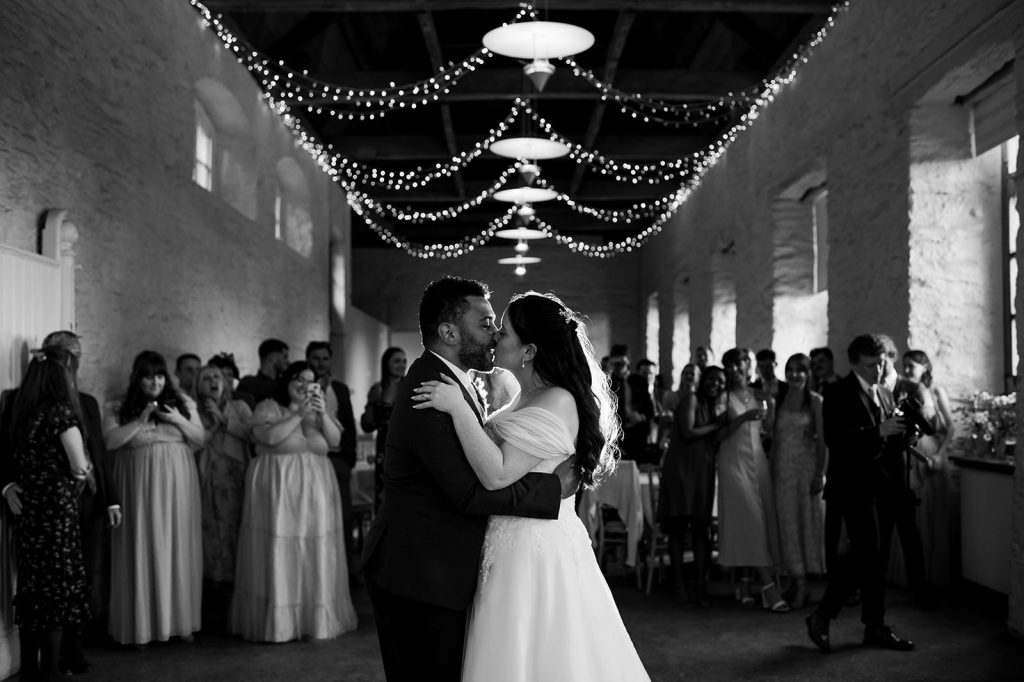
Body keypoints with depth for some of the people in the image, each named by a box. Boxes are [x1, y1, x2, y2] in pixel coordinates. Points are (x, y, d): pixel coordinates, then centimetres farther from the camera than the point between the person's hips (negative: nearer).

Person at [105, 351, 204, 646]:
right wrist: (139, 421, -14)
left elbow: (200, 439, 8)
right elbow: (109, 441, -8)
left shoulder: (183, 402, 8)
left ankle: (180, 620, 12)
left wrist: (179, 420, -8)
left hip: (176, 483, 2)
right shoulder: (120, 408, 3)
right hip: (139, 484, -1)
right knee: (143, 551, -2)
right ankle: (143, 624, 6)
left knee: (178, 549, 3)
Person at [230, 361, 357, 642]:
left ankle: (317, 616, 13)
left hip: (314, 490, 4)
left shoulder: (317, 410, 14)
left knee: (315, 556, 4)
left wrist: (323, 414, -13)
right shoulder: (268, 407, 1)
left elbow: (335, 441, 2)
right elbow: (269, 436, -17)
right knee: (279, 554, -4)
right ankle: (277, 620, 4)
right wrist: (299, 414, -16)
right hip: (277, 489, -4)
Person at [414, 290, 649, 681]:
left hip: (535, 559, -9)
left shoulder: (558, 401, -17)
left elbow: (497, 475, -26)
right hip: (512, 552, 9)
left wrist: (459, 408, -24)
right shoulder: (524, 400, 13)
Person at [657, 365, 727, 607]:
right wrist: (717, 426, -6)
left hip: (703, 471, 5)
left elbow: (715, 444, 12)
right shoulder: (691, 399, -2)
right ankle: (679, 582, 4)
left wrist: (727, 423, -3)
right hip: (681, 467, -5)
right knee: (678, 526, -3)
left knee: (702, 528, 0)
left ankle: (701, 585, 3)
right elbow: (687, 433, -13)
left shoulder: (719, 408, 17)